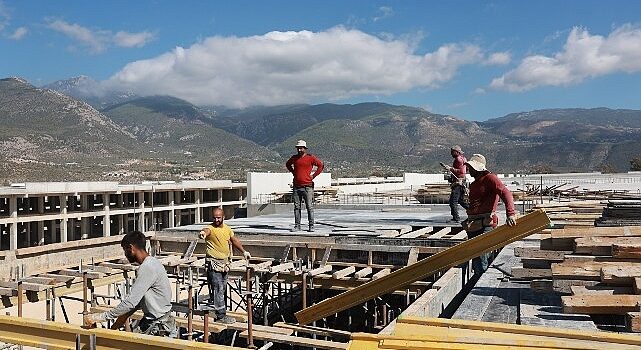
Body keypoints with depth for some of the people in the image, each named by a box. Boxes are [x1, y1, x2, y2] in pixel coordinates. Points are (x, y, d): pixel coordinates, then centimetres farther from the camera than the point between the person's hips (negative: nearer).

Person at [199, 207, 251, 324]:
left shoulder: (227, 228, 6)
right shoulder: (211, 228, -16)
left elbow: (234, 240, 22)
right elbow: (206, 231, -41)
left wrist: (244, 251, 25)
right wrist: (202, 233, -65)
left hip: (225, 263, 7)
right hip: (213, 263, -7)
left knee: (222, 289, 16)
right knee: (218, 289, -7)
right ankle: (221, 315, -3)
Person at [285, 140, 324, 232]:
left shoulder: (310, 157, -3)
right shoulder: (294, 158, 9)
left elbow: (320, 165, 2)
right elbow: (288, 164, 29)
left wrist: (313, 175, -2)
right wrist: (293, 172, 15)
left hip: (307, 186, -4)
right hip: (296, 187, 4)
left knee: (310, 207, -3)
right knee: (296, 207, 6)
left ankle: (311, 226, 1)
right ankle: (297, 225, 11)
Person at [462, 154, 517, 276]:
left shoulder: (490, 178, -5)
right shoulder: (474, 184, 24)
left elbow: (505, 193, -19)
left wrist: (510, 214, -33)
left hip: (485, 226, -9)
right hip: (473, 227, 9)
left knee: (481, 262, -13)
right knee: (475, 261, 14)